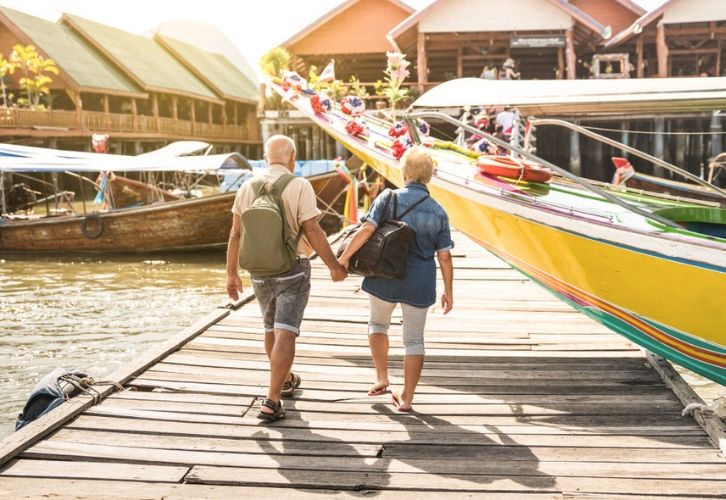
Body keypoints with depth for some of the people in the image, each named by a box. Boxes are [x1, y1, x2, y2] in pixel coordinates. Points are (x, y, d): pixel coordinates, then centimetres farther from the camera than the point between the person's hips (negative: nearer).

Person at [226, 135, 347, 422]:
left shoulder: (248, 188, 1)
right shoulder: (299, 186, -11)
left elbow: (236, 234, 2)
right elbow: (312, 232, -14)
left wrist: (232, 274, 10)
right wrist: (334, 266, -4)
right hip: (292, 270, -5)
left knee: (272, 328, 23)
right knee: (285, 335, -7)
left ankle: (286, 381, 41)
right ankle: (272, 402, -15)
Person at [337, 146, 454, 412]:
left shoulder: (389, 198, -8)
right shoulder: (438, 212, -1)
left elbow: (366, 229, -17)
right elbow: (444, 256, 0)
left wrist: (343, 258, -7)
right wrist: (448, 291, 9)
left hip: (385, 279, -1)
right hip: (420, 284, 1)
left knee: (378, 324, 26)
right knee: (414, 339, 12)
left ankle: (381, 378, 18)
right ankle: (406, 398, 15)